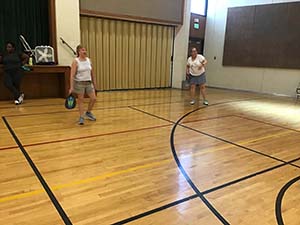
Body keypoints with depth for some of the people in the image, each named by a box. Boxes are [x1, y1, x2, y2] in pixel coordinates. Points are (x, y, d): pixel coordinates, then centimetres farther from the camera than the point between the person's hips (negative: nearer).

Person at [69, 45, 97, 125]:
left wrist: (94, 83, 15)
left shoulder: (88, 60, 5)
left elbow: (91, 73, 14)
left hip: (89, 83, 5)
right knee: (80, 100, 4)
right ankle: (81, 117, 16)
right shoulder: (75, 62, -11)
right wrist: (71, 87, -20)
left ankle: (88, 112, 28)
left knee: (93, 98, 3)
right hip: (79, 83, -5)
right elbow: (72, 75, -14)